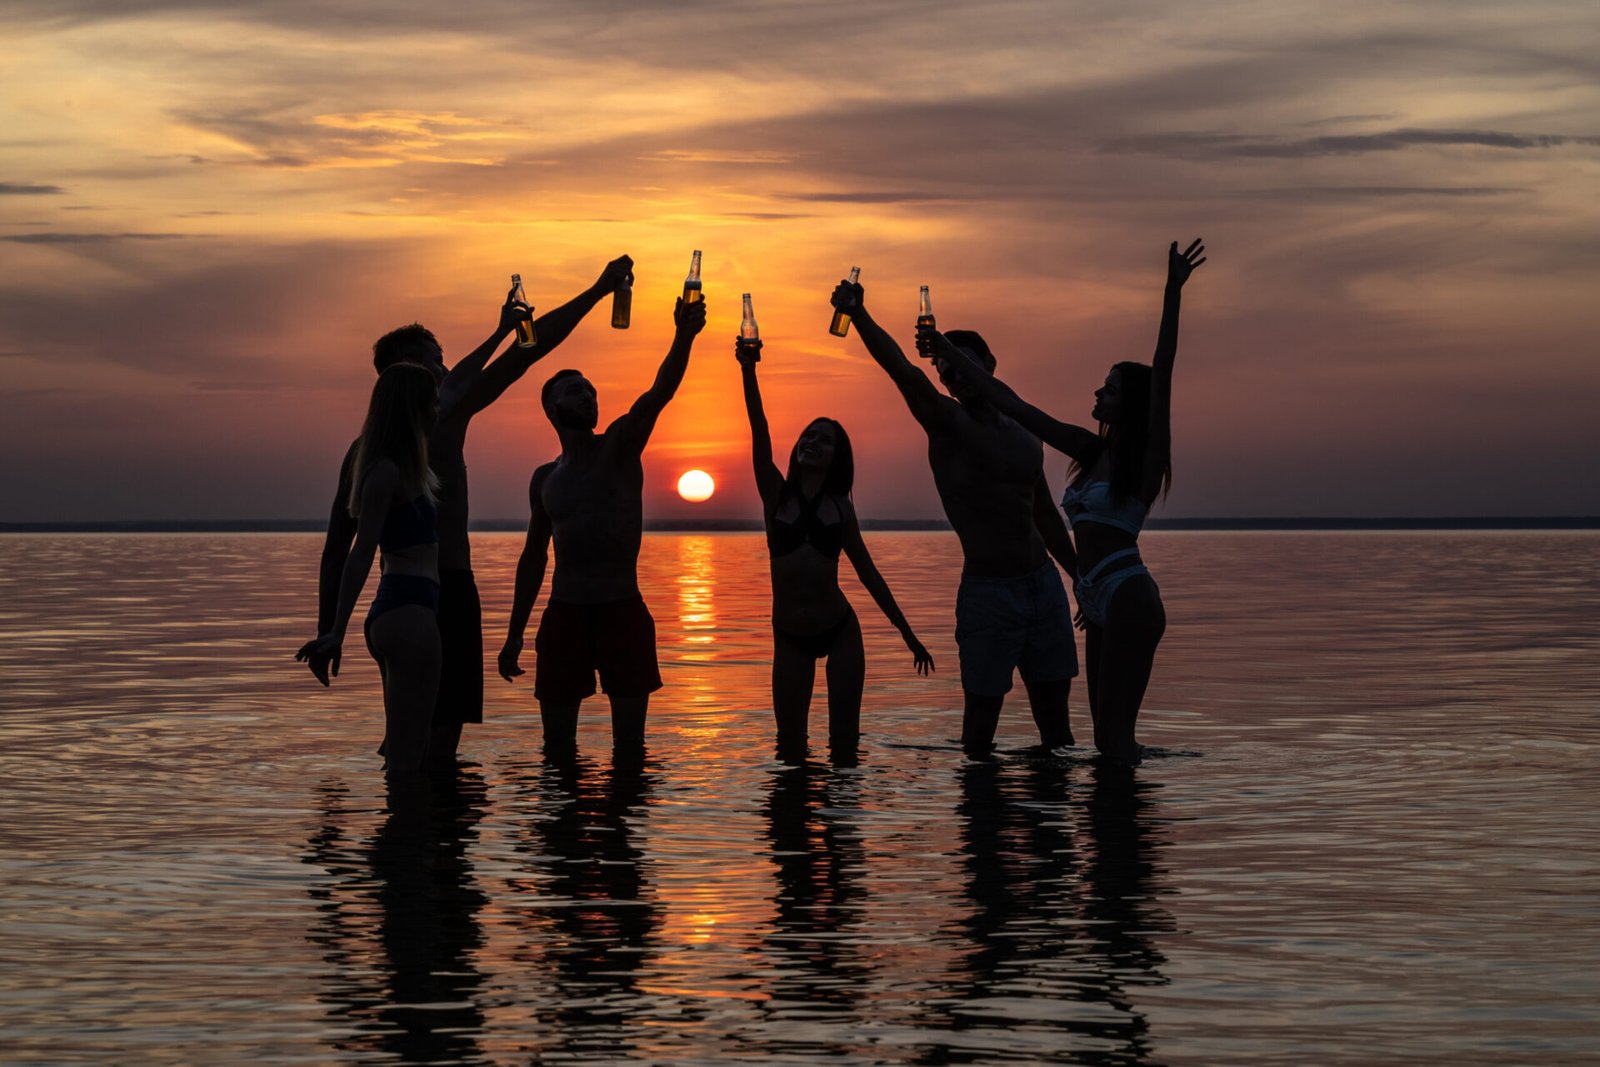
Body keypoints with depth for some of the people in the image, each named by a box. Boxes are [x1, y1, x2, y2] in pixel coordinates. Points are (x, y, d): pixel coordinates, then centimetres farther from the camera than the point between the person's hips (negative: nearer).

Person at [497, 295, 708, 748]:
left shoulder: (619, 446, 1)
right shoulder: (544, 478, 11)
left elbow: (660, 392, -16)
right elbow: (533, 557, 16)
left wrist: (684, 336, -33)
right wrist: (515, 634, 13)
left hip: (623, 609, -2)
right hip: (564, 613, 2)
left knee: (630, 742, 1)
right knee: (557, 745, 5)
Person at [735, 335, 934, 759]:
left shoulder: (840, 505, 5)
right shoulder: (776, 493, 1)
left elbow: (868, 573, 10)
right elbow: (759, 429, -13)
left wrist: (909, 636, 10)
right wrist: (748, 370, -27)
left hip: (840, 630, 1)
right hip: (790, 637, -1)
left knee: (844, 742, 1)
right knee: (790, 747, 1)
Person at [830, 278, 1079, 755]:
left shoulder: (1025, 438, 14)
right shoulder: (947, 423, -3)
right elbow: (902, 371, -21)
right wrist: (860, 316, -38)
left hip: (1044, 585, 5)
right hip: (987, 588, -5)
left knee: (1053, 711, 9)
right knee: (983, 707, -2)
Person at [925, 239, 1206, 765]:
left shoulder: (1146, 458, -4)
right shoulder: (1091, 450, 16)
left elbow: (1162, 375, -16)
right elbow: (1014, 406, 19)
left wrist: (1172, 293, -25)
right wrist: (953, 356, 21)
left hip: (1129, 600, -8)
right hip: (1102, 604, 8)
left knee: (1116, 738, -11)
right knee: (1107, 737, 7)